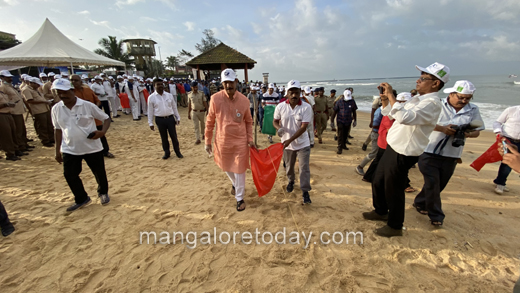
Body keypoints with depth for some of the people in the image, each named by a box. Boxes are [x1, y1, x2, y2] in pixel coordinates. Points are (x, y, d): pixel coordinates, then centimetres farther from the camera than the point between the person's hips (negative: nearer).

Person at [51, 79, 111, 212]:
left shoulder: (87, 105, -12)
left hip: (92, 148, -3)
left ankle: (103, 193, 38)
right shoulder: (56, 109, 1)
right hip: (69, 150, 3)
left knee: (99, 173, 9)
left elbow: (106, 118, -5)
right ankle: (81, 199, 27)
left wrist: (103, 131, -24)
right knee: (70, 175, 4)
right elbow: (58, 130, 10)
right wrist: (58, 150, 10)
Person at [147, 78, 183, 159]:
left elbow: (174, 107, 10)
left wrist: (178, 118, 10)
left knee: (174, 136, 6)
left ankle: (177, 152, 22)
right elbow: (150, 111, 1)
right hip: (160, 119, -1)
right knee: (164, 137, 10)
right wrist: (150, 123, 0)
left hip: (170, 118, 1)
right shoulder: (151, 97, -3)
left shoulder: (169, 95, 2)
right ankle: (167, 152, 27)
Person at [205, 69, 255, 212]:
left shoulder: (244, 100, -6)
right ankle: (235, 183, 53)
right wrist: (207, 142, 1)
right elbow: (210, 121, -1)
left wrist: (250, 139, -1)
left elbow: (249, 122, 5)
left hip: (240, 141, -1)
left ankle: (240, 198, 26)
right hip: (222, 141, 1)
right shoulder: (215, 98, -10)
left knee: (239, 170, 7)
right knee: (226, 167, 20)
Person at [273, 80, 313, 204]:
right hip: (287, 144, 3)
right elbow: (275, 121, 5)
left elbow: (303, 127, -20)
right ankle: (291, 181, 49)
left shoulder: (306, 107, -15)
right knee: (288, 166, 20)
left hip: (302, 144, -2)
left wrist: (289, 140, -26)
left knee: (304, 168, -1)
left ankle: (305, 192, 13)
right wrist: (279, 128, -20)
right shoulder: (280, 107, -8)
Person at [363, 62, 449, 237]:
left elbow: (405, 117, -39)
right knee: (378, 182, 22)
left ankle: (395, 226, 27)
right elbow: (389, 112, 19)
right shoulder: (417, 99, 10)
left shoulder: (432, 104, -20)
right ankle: (381, 212, 45)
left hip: (403, 155, -10)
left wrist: (391, 95, -31)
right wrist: (386, 96, 4)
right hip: (392, 149, 10)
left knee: (393, 190, 5)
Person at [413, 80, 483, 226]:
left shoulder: (473, 110, 7)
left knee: (439, 185, 13)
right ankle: (436, 216, 10)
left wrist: (467, 133, -12)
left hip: (451, 156, 4)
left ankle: (420, 203, 33)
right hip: (430, 152, -4)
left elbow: (477, 131, 11)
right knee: (432, 184, -4)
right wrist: (442, 128, -21)